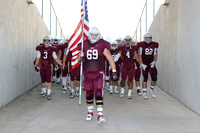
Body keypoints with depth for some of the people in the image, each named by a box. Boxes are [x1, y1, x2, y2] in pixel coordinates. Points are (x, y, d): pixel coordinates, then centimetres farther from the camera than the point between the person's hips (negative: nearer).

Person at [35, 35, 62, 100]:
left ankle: (48, 94, 1)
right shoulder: (40, 49, 3)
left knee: (49, 80, -5)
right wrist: (36, 66, 9)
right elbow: (38, 58, 10)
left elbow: (56, 58, 5)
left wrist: (61, 64, -1)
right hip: (42, 66, 2)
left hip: (49, 66, -2)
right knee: (43, 80, 9)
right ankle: (44, 91, 29)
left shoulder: (52, 49, 0)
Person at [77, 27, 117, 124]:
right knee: (88, 93, 12)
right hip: (87, 73, 3)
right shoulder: (84, 45, 2)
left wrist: (114, 71, -12)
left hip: (99, 73, -3)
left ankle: (100, 115, -10)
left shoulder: (102, 46, -6)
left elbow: (110, 59, -6)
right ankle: (90, 112, 30)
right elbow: (81, 57, 10)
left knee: (99, 93, -11)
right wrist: (81, 58, -15)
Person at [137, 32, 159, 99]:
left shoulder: (154, 45, 3)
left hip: (151, 64, 3)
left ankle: (152, 89, 22)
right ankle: (144, 93, 8)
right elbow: (139, 55, -7)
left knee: (154, 78, -2)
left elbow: (155, 54, 4)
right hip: (144, 64, -3)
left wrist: (154, 62, -12)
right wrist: (142, 64, -14)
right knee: (145, 78, -1)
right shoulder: (141, 45, -6)